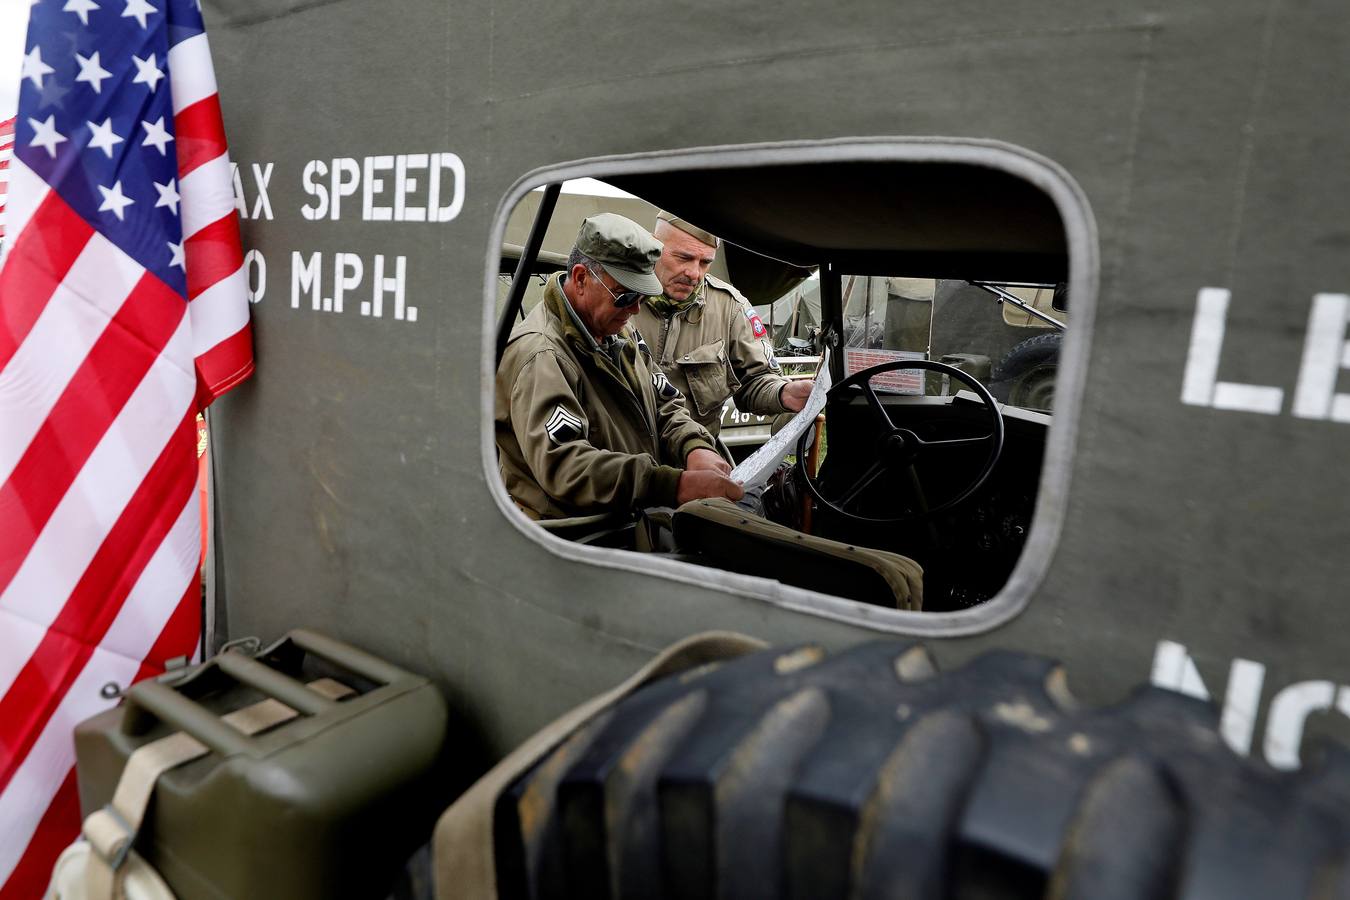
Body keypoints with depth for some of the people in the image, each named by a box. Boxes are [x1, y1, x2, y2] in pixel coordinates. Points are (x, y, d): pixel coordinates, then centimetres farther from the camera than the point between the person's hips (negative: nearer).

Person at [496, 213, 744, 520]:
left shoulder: (620, 334, 13)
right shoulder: (538, 354, -18)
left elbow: (665, 406, 16)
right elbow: (562, 466, -30)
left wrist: (695, 448, -7)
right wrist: (678, 486, -36)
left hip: (636, 525, 8)